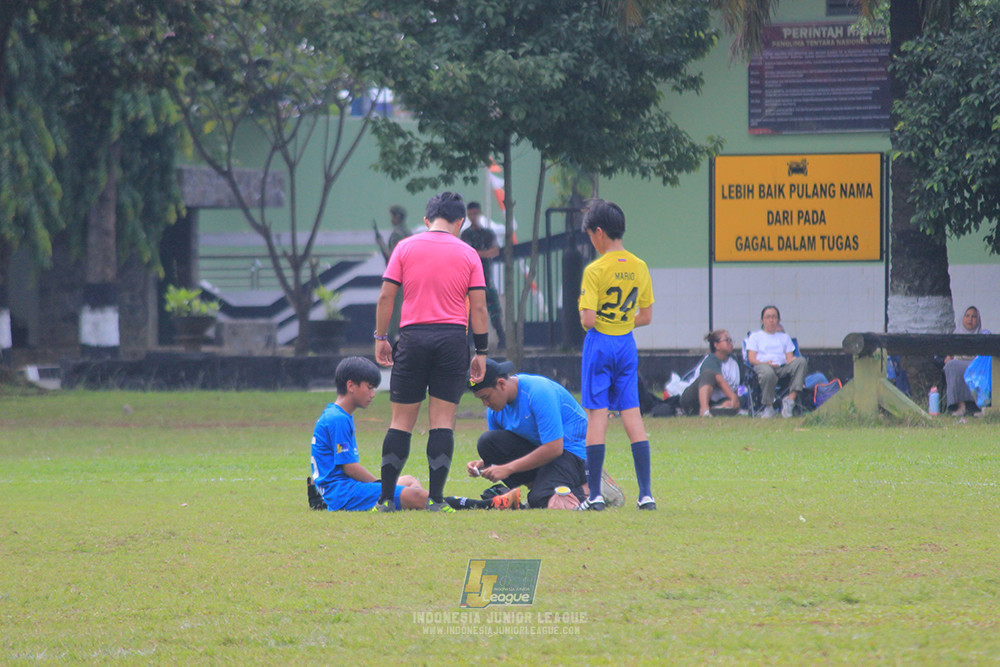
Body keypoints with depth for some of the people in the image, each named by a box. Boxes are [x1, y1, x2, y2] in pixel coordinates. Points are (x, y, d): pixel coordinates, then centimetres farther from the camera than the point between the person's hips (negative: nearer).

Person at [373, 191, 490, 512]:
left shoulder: (406, 248, 4)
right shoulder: (468, 254, 4)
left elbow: (385, 297, 1)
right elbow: (479, 308, 2)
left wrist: (380, 337, 9)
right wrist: (481, 352, 8)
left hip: (413, 337, 0)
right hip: (452, 340, 0)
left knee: (402, 420, 5)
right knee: (443, 420, 1)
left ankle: (386, 498, 3)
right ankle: (436, 498, -5)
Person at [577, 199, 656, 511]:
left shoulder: (595, 270, -14)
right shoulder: (640, 268, 3)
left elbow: (588, 319, -18)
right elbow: (645, 316, 8)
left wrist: (586, 319, 4)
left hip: (600, 344, -5)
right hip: (627, 345, 5)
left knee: (597, 416, -1)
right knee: (633, 416, 6)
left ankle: (594, 494, -2)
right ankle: (646, 493, 2)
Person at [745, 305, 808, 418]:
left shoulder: (784, 337, 31)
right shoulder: (755, 336, 21)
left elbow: (790, 358, 18)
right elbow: (751, 359, 6)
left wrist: (791, 361, -10)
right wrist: (766, 363, -15)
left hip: (782, 367, 3)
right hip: (762, 365, -3)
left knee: (801, 361, -29)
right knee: (768, 373, -43)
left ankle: (790, 399, -40)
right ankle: (769, 407, -28)